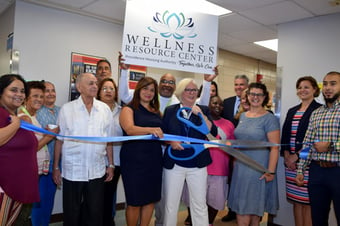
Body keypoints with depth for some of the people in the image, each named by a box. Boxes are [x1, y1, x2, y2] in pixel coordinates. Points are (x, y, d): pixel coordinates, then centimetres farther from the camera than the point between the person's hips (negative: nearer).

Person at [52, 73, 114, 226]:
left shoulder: (105, 109, 2)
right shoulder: (67, 109, -3)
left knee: (95, 214, 13)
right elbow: (59, 140, 1)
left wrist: (111, 165, 7)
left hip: (97, 171, 2)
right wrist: (55, 167, 2)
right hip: (72, 171, -1)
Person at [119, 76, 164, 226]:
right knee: (134, 201, 3)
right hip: (134, 160, -5)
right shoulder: (129, 109, -3)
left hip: (154, 160, 5)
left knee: (151, 199, 11)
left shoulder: (156, 112, 14)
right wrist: (151, 130, -38)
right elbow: (130, 129, -21)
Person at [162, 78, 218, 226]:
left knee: (200, 205, 7)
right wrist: (171, 141, -13)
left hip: (198, 164, 0)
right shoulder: (170, 110, 4)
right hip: (174, 164, 0)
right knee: (170, 204, 8)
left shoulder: (204, 110, 4)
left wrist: (201, 114, -15)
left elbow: (213, 132, -6)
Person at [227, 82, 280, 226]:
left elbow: (274, 148, -13)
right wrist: (235, 161, 12)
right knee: (240, 205, 11)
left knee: (254, 205, 5)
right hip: (240, 167, 6)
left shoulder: (269, 119, -9)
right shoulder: (243, 116, 9)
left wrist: (271, 171, -17)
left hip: (258, 169, -5)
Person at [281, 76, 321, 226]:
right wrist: (286, 155, -1)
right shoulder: (292, 111, 16)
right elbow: (285, 135, 13)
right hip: (290, 162, 6)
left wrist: (297, 155, -12)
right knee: (296, 201, 11)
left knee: (307, 202, -2)